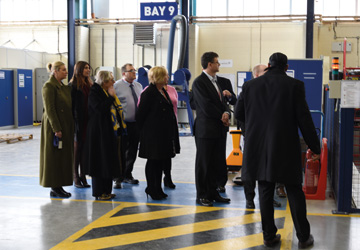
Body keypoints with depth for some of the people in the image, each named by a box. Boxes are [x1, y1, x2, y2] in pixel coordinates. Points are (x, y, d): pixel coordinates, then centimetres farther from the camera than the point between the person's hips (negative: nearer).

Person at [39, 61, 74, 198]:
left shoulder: (64, 87, 14)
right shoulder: (49, 86, -11)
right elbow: (50, 109, -17)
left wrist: (71, 127, 14)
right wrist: (57, 129, -20)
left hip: (66, 126, 8)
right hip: (54, 126, -8)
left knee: (64, 155, 10)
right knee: (55, 156, -3)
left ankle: (59, 186, 17)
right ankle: (54, 188, 4)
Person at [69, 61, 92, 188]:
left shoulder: (89, 84, 14)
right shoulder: (73, 85, -6)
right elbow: (71, 105, -9)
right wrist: (73, 121, -14)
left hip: (88, 121, 6)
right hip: (78, 121, -6)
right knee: (77, 147, 2)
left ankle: (83, 175, 16)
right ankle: (76, 176, 12)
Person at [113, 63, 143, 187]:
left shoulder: (138, 86, 12)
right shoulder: (116, 86, -6)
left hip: (136, 123, 6)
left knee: (132, 151, 13)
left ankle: (127, 175, 28)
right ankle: (118, 178, 4)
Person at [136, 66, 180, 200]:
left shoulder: (163, 92, 15)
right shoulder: (148, 93, -13)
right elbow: (141, 114, -13)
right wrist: (143, 131, -8)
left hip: (164, 134, 9)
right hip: (152, 134, -9)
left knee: (160, 162, 12)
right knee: (153, 162, 0)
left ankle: (157, 189, 21)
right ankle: (151, 189, 10)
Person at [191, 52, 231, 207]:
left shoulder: (216, 81, 16)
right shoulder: (199, 82, -11)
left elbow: (222, 102, 14)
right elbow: (206, 106, -17)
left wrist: (226, 113, -7)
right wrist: (222, 118, -8)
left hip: (219, 129, 8)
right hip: (206, 129, -8)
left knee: (216, 163, 12)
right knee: (203, 163, 1)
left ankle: (213, 193, 22)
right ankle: (201, 196, 9)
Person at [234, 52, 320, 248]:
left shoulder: (250, 85, 1)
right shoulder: (294, 85, -7)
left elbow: (238, 114, 8)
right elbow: (304, 118, -8)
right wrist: (315, 147, 0)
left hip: (259, 149, 2)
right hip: (286, 149, -2)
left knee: (265, 193, 10)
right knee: (294, 192, 8)